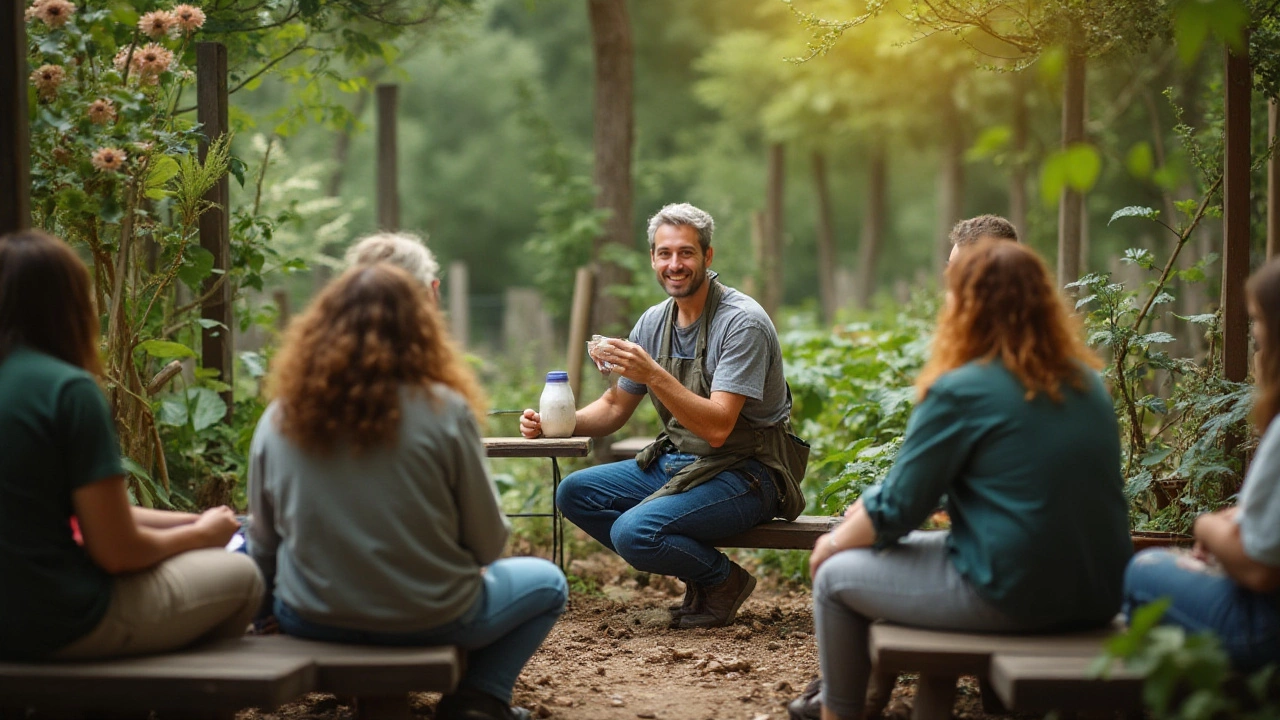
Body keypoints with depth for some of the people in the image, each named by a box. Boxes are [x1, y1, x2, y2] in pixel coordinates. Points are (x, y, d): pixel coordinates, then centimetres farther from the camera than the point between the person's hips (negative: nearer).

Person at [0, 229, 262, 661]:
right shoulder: (69, 390, -18)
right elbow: (117, 552, -16)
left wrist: (191, 521, 12)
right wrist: (202, 533, 3)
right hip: (62, 625, -8)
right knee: (239, 575, 11)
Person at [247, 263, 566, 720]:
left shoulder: (279, 420, -5)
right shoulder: (442, 412, -15)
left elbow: (264, 548, 4)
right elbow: (488, 542, -8)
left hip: (309, 620, 2)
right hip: (429, 622, -1)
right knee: (547, 582, 26)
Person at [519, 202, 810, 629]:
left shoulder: (742, 322, -18)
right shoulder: (654, 322, 5)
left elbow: (717, 428, -27)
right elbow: (615, 408, 14)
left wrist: (652, 375, -36)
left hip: (745, 473, -8)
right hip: (677, 462, 9)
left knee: (634, 531, -28)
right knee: (575, 493, -3)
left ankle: (724, 580, 2)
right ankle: (698, 575, 3)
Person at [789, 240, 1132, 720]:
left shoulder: (961, 392, -14)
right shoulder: (1087, 382, 9)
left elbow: (897, 512, -10)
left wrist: (836, 541, 12)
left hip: (1013, 598, -8)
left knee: (835, 574, 12)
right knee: (896, 550, 28)